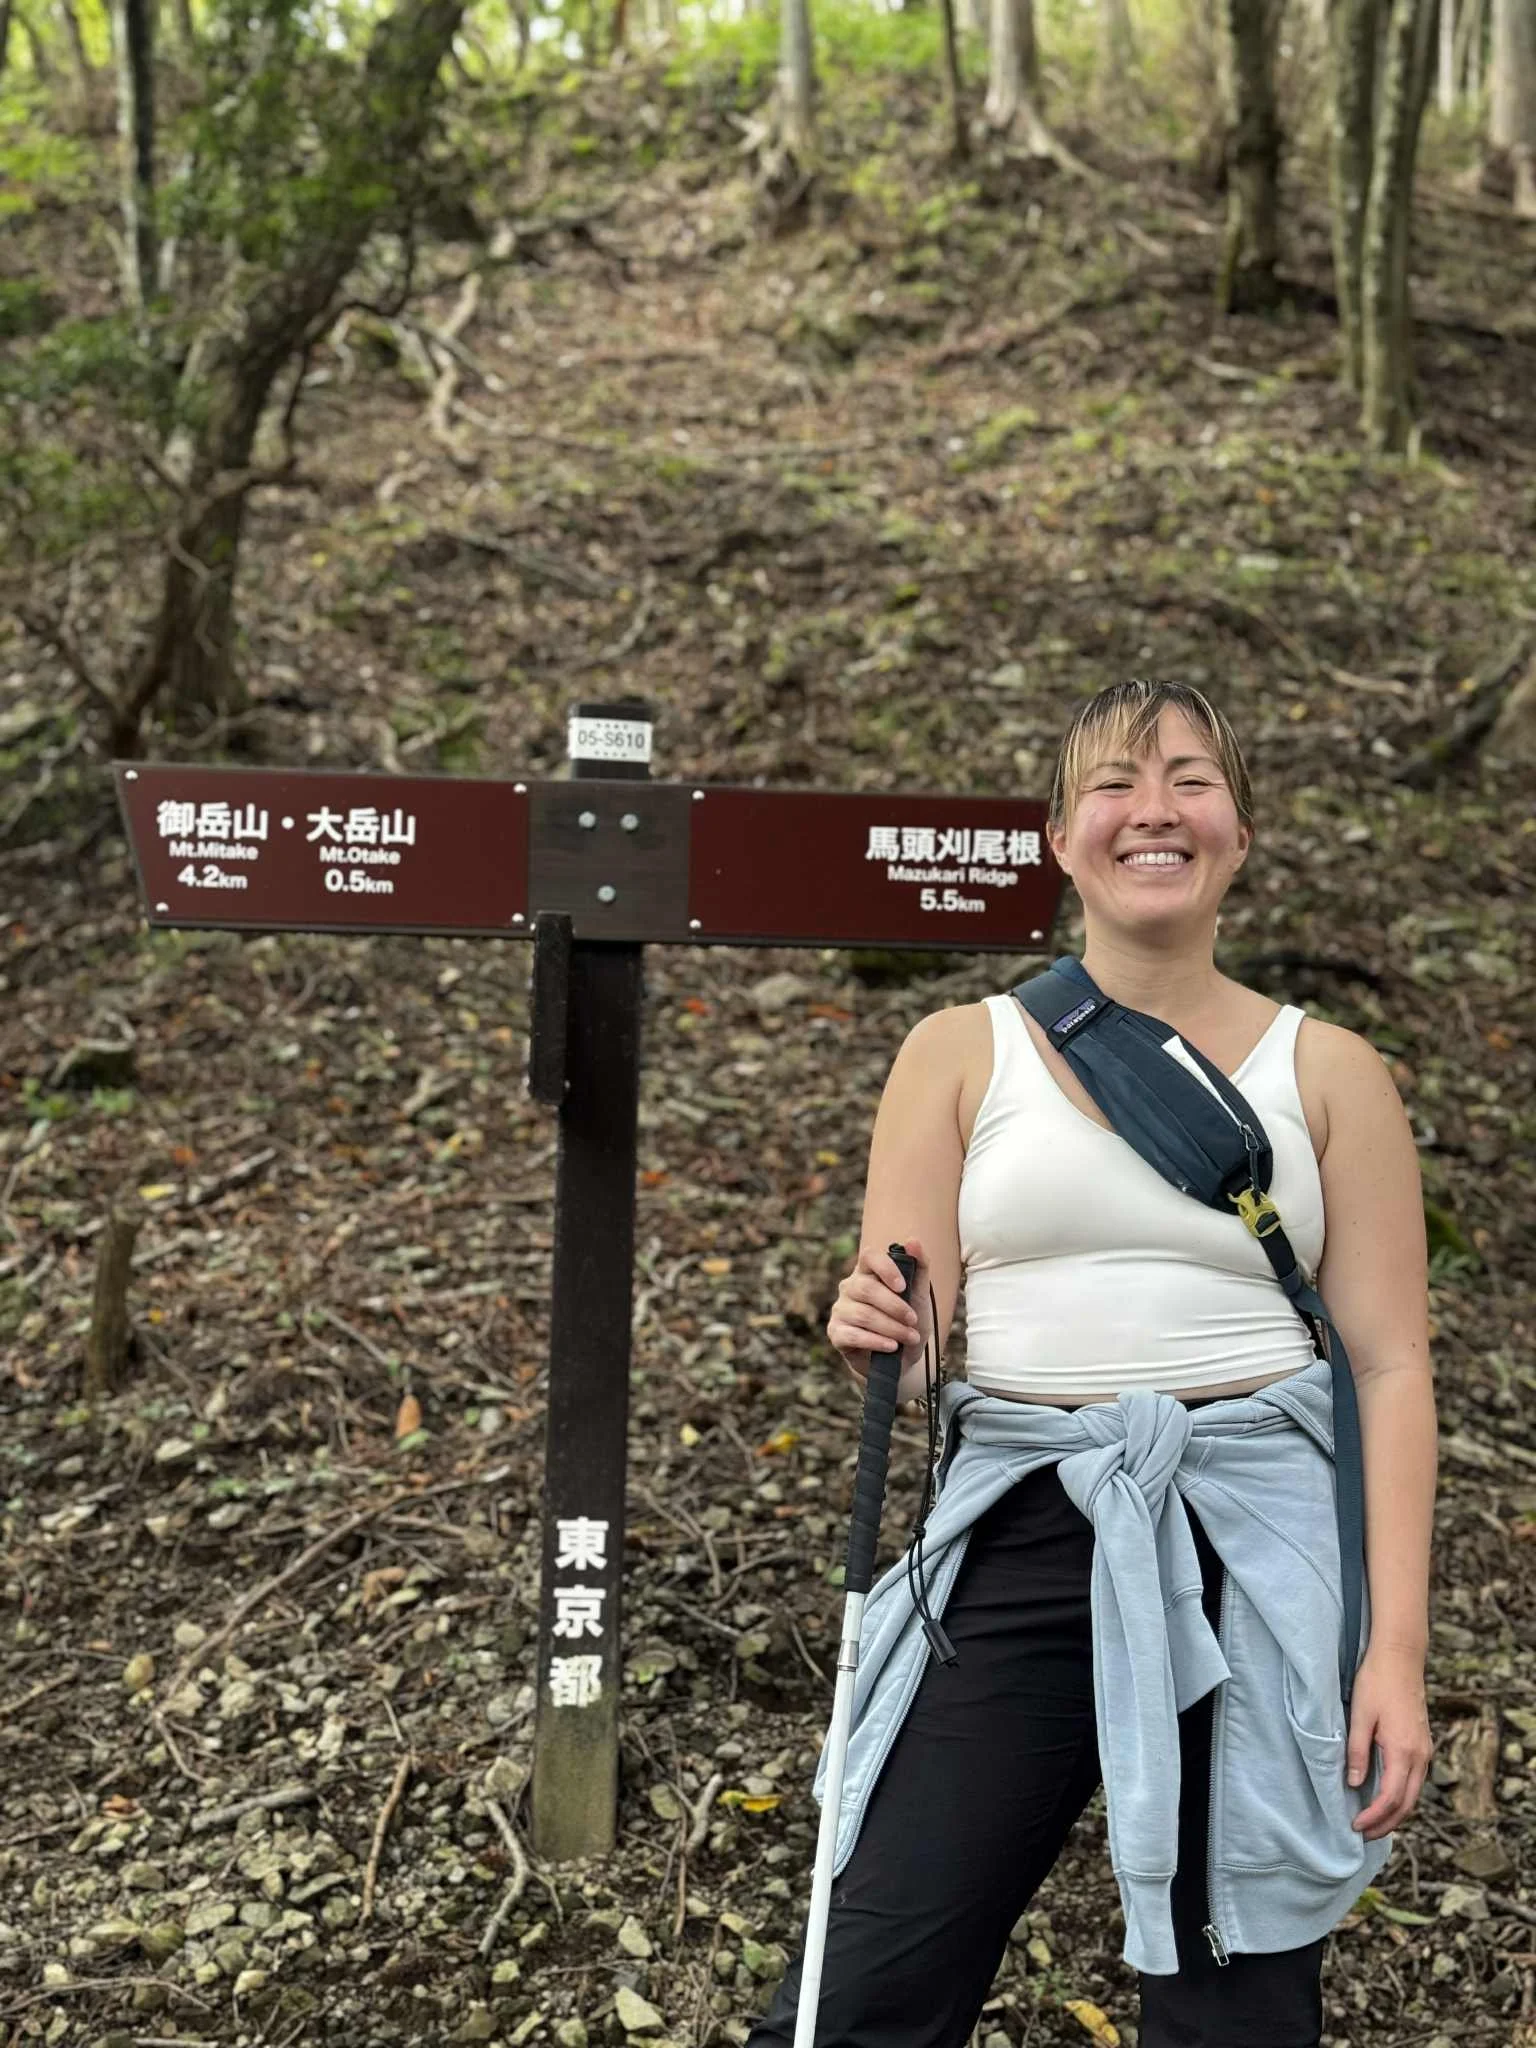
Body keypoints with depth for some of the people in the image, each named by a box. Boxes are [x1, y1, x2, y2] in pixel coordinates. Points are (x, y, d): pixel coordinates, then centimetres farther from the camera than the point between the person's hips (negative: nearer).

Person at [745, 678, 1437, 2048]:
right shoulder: (963, 1051, 5)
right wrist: (872, 1333, -18)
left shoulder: (1328, 1073, 4)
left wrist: (1398, 1649, -7)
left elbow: (1392, 1369, 1)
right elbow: (899, 1343, 6)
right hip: (1024, 1539, 0)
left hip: (1262, 1541, 0)